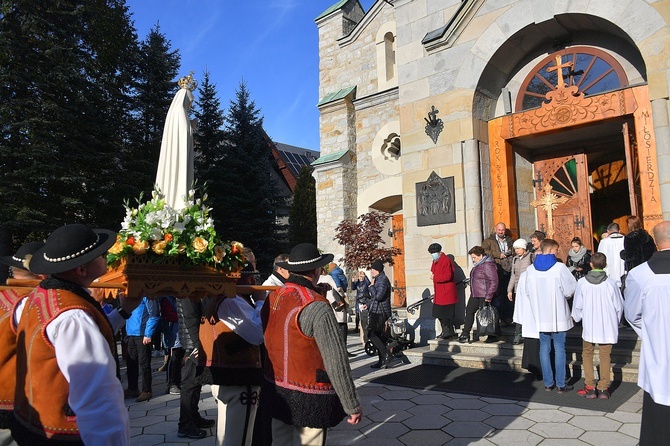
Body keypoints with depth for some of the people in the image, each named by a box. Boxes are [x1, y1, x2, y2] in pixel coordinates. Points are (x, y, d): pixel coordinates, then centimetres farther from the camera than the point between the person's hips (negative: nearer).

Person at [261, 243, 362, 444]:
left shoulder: (272, 297, 0)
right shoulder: (316, 307, -22)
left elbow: (267, 341, 9)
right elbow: (335, 360, -21)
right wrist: (353, 405, -13)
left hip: (275, 391, 7)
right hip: (309, 399, -7)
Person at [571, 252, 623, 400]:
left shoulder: (582, 282, -10)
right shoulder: (610, 283, -9)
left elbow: (577, 305, -2)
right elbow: (619, 306, 1)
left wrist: (576, 317, 18)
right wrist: (616, 321, 19)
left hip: (589, 326, -1)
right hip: (607, 326, 1)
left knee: (587, 354, 13)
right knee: (605, 356, 9)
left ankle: (590, 387, 11)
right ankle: (603, 389, 11)